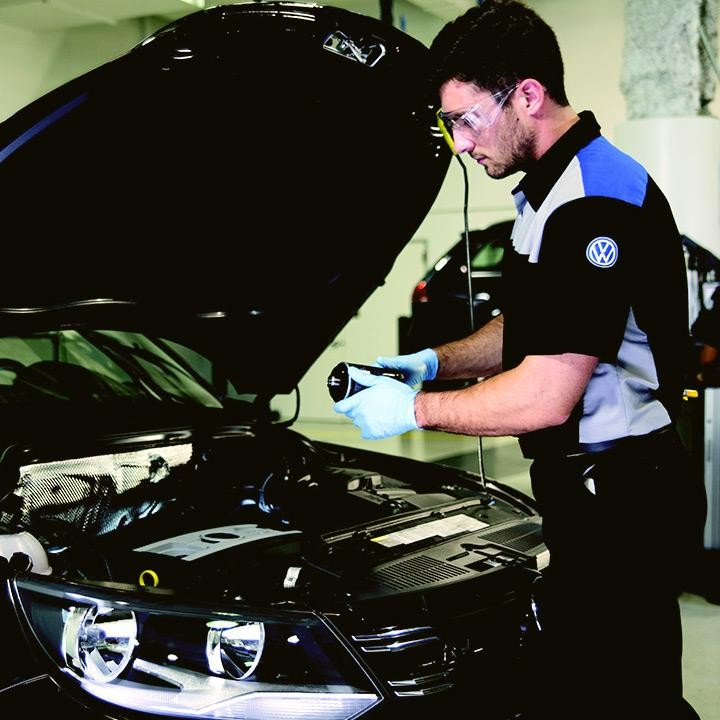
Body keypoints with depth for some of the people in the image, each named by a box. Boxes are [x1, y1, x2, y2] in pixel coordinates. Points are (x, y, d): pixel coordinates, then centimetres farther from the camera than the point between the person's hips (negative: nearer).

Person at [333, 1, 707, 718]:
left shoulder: (597, 203, -22)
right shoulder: (548, 190, 13)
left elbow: (546, 398, -24)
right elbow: (526, 330, 24)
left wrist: (416, 409, -12)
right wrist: (434, 361, 10)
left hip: (620, 498, -10)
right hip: (590, 491, 10)